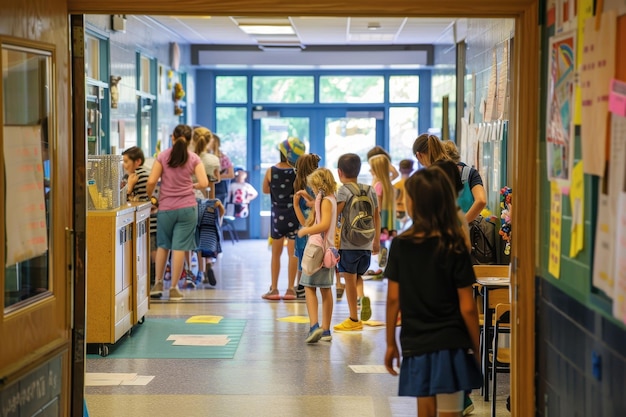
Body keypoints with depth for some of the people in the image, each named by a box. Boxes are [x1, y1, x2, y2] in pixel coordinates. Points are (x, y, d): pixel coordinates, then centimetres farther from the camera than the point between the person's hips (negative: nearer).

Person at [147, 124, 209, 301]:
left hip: (165, 208, 1)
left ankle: (158, 283, 19)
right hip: (187, 208, -1)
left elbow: (151, 181, -7)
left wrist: (148, 197, 10)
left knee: (162, 245, 18)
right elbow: (204, 183, -8)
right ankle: (174, 288, 3)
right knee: (179, 247, 1)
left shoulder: (162, 156, -1)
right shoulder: (194, 158, 0)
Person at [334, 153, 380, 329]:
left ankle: (354, 319, 8)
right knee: (358, 276, 21)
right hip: (366, 244, 5)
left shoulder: (344, 190, -7)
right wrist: (377, 240, 23)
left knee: (350, 279, 4)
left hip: (348, 243, -5)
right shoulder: (370, 190, 10)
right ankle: (362, 297, -9)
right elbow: (377, 217, 14)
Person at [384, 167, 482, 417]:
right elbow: (467, 307, -7)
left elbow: (393, 299, -1)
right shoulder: (455, 247, -8)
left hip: (415, 346, 2)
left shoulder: (400, 245, -4)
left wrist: (391, 343, 10)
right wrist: (476, 349, 4)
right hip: (450, 346, -2)